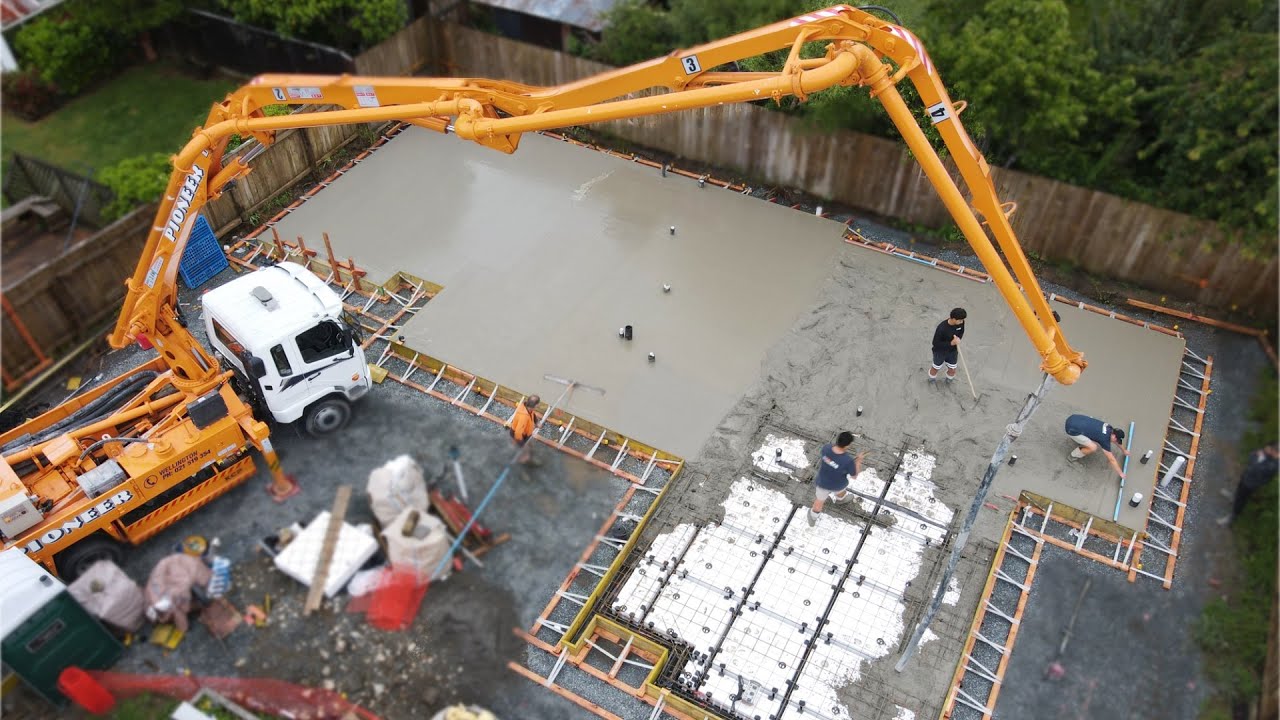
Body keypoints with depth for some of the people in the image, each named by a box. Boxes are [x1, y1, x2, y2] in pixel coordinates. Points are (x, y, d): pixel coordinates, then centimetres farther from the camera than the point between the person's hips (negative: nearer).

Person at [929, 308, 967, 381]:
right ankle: (931, 380, 51)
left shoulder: (961, 323, -21)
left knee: (952, 370, 16)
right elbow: (935, 343, -29)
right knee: (936, 368, 21)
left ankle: (949, 380, 48)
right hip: (940, 352, -4)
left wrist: (958, 339, -20)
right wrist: (951, 343, -37)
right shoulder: (942, 328, -37)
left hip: (952, 351, 4)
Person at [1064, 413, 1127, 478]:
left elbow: (1117, 441, 35)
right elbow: (1112, 460, -1)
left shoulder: (1109, 428, 11)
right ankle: (1075, 455, 11)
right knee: (1093, 447, -11)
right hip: (1072, 429, -9)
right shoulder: (1105, 439, -10)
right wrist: (1121, 473, 10)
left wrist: (1124, 451, 50)